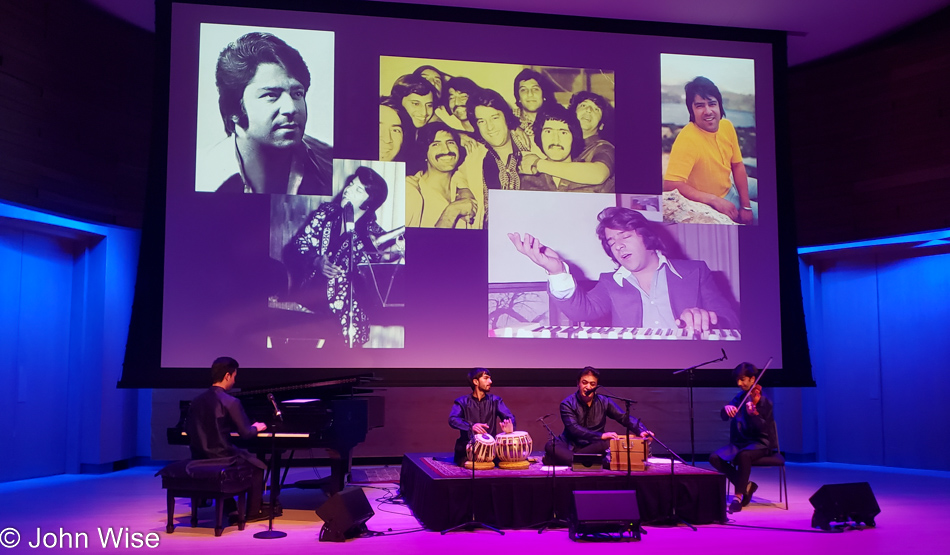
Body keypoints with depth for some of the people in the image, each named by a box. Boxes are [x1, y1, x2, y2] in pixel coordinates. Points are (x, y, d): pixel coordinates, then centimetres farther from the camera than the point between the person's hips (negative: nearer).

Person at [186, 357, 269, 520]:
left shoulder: (197, 401, 3)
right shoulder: (231, 402, -16)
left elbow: (188, 430, 11)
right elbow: (246, 433, -16)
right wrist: (256, 428, 6)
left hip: (199, 458, 7)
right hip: (221, 458, -7)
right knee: (258, 465, 19)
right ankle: (253, 512, 22)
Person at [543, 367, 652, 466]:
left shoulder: (604, 402, 8)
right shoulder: (567, 404, -3)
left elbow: (625, 417, 3)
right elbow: (574, 429, -16)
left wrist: (641, 431, -18)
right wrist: (601, 435, -28)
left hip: (594, 447, 2)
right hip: (571, 446, -2)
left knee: (610, 444, -32)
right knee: (550, 445, -29)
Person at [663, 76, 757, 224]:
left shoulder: (727, 126, -11)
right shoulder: (687, 140, -33)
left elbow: (737, 165, -2)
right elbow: (671, 185, -39)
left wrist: (746, 206, -6)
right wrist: (715, 200, -36)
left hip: (730, 184, 7)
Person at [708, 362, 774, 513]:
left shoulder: (762, 400, -8)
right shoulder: (739, 397, 9)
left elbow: (764, 428, -19)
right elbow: (724, 416, 0)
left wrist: (753, 413, -38)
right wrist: (726, 408, -24)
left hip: (759, 443, -6)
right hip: (739, 442, 6)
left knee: (743, 455, -39)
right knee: (715, 458, -18)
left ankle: (738, 497, -25)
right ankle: (746, 486, -2)